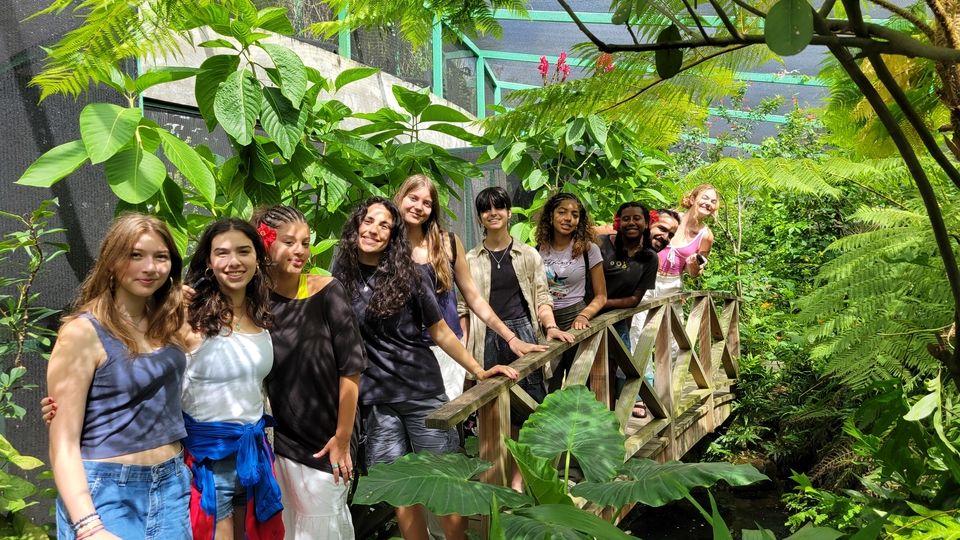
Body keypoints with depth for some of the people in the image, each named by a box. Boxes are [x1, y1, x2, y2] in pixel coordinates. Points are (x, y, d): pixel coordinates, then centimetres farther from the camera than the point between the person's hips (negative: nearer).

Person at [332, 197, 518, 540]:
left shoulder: (408, 274, -3)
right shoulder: (341, 276, 1)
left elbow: (440, 331, 2)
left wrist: (478, 371, -2)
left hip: (423, 391, -1)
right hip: (375, 400, 1)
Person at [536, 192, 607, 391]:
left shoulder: (588, 249, -2)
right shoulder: (538, 251, 4)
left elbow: (600, 296, 0)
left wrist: (583, 316, -18)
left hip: (575, 321, -2)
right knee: (548, 389, 6)